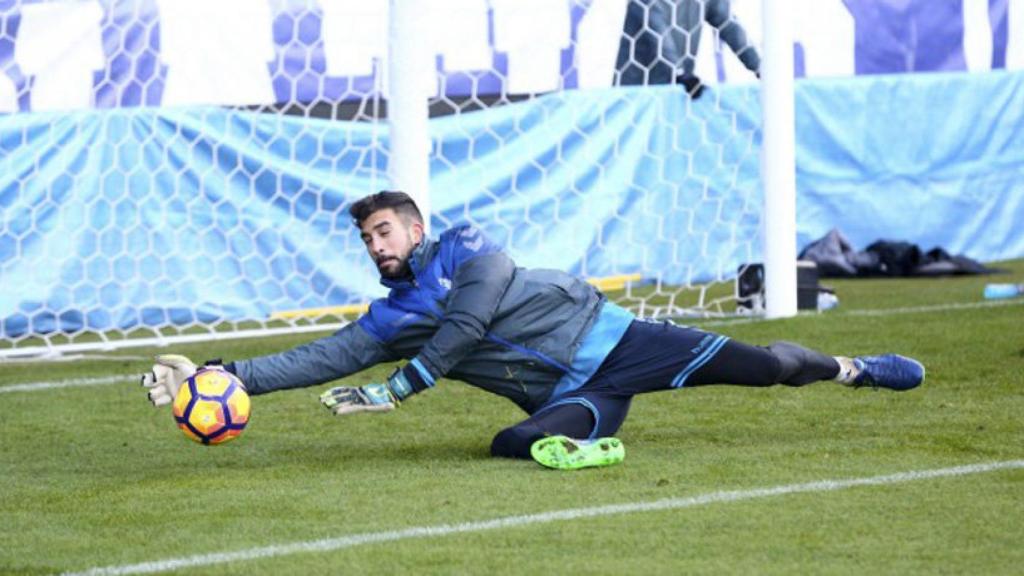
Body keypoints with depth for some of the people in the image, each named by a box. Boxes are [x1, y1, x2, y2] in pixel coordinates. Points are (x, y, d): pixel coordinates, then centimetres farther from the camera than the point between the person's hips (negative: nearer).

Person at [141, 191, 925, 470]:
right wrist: (220, 379, -9)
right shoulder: (391, 320, 10)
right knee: (517, 444, -31)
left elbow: (465, 325, -18)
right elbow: (322, 360, 3)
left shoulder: (464, 250, -5)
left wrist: (394, 390, -15)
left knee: (755, 365, -7)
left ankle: (846, 369, 13)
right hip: (569, 394, 4)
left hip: (607, 338, -4)